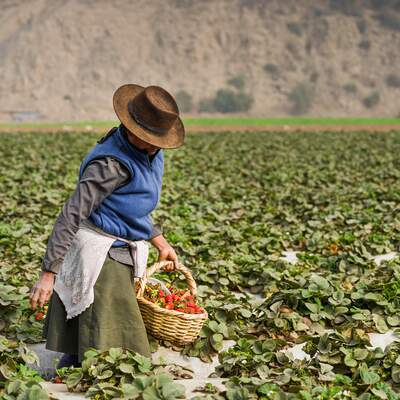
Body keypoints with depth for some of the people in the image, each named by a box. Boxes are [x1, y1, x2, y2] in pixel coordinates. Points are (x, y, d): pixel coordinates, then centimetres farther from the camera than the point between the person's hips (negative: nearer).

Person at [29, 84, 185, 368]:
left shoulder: (148, 154, 6)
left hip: (121, 256, 9)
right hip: (100, 257, -9)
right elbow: (72, 215, -25)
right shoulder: (112, 163, -23)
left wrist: (161, 243, 18)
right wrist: (48, 274, -27)